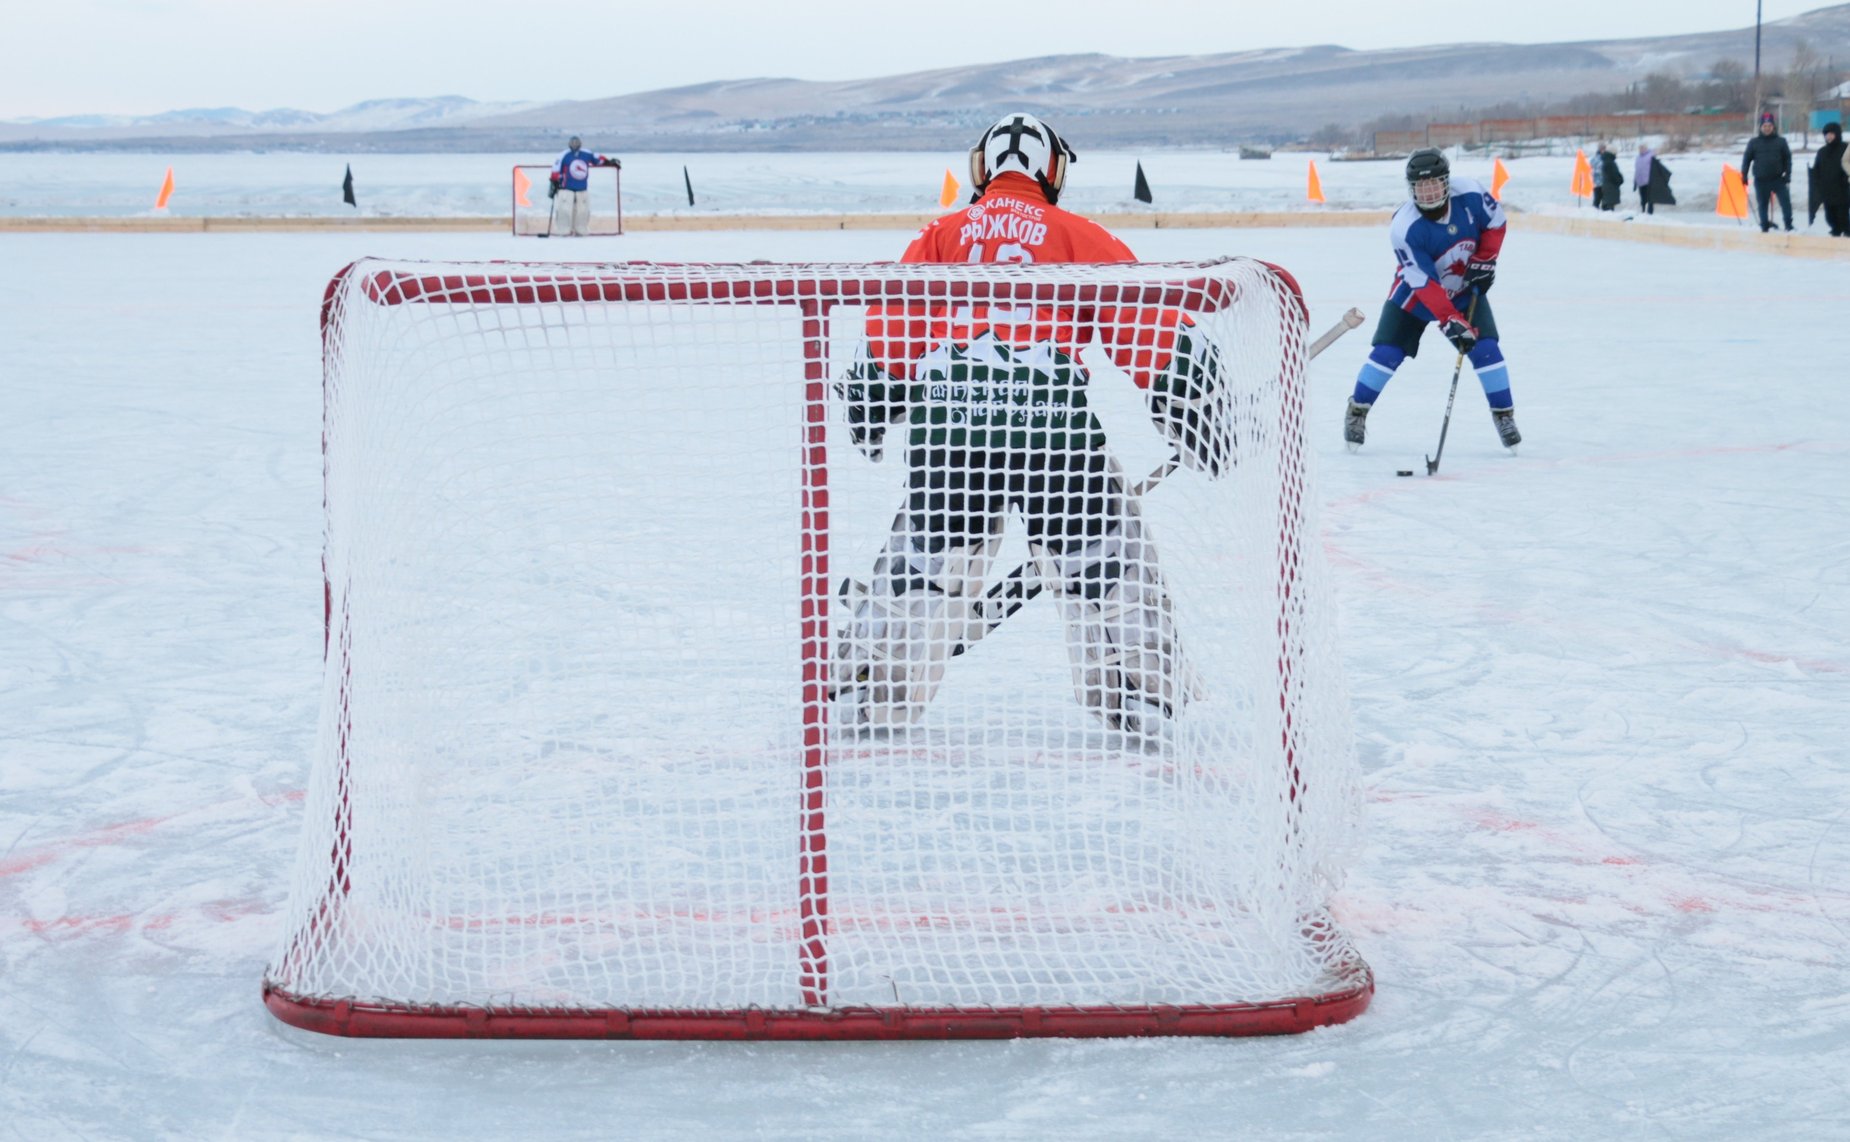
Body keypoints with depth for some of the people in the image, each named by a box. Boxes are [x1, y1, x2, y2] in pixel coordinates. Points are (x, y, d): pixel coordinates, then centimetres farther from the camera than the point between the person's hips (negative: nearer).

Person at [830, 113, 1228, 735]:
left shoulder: (940, 235, 21)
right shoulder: (1078, 235, 15)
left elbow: (892, 324, 13)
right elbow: (1144, 319, 7)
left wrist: (869, 398, 23)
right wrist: (1188, 392, 10)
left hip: (947, 414, 3)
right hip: (1051, 418, -2)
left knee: (922, 560, 16)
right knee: (1106, 561, 10)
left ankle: (862, 695, 19)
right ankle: (1139, 694, 9)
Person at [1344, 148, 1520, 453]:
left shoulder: (1470, 194, -23)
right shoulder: (1404, 228, -32)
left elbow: (1496, 222, -2)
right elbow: (1424, 284, -33)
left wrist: (1484, 260, -12)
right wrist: (1450, 322, -40)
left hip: (1465, 290, 2)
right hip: (1415, 293, -2)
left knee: (1486, 349, -8)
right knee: (1387, 352, -8)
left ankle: (1504, 416, 8)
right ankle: (1357, 412, 11)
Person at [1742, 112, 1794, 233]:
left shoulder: (1780, 141, 4)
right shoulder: (1754, 142, 4)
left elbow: (1787, 158, 5)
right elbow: (1747, 159, 7)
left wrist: (1787, 175, -2)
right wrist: (1744, 175, 1)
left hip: (1778, 178, -1)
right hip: (1761, 180, 1)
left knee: (1786, 202, -7)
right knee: (1762, 204, 7)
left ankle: (1789, 225, 1)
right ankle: (1765, 227, 18)